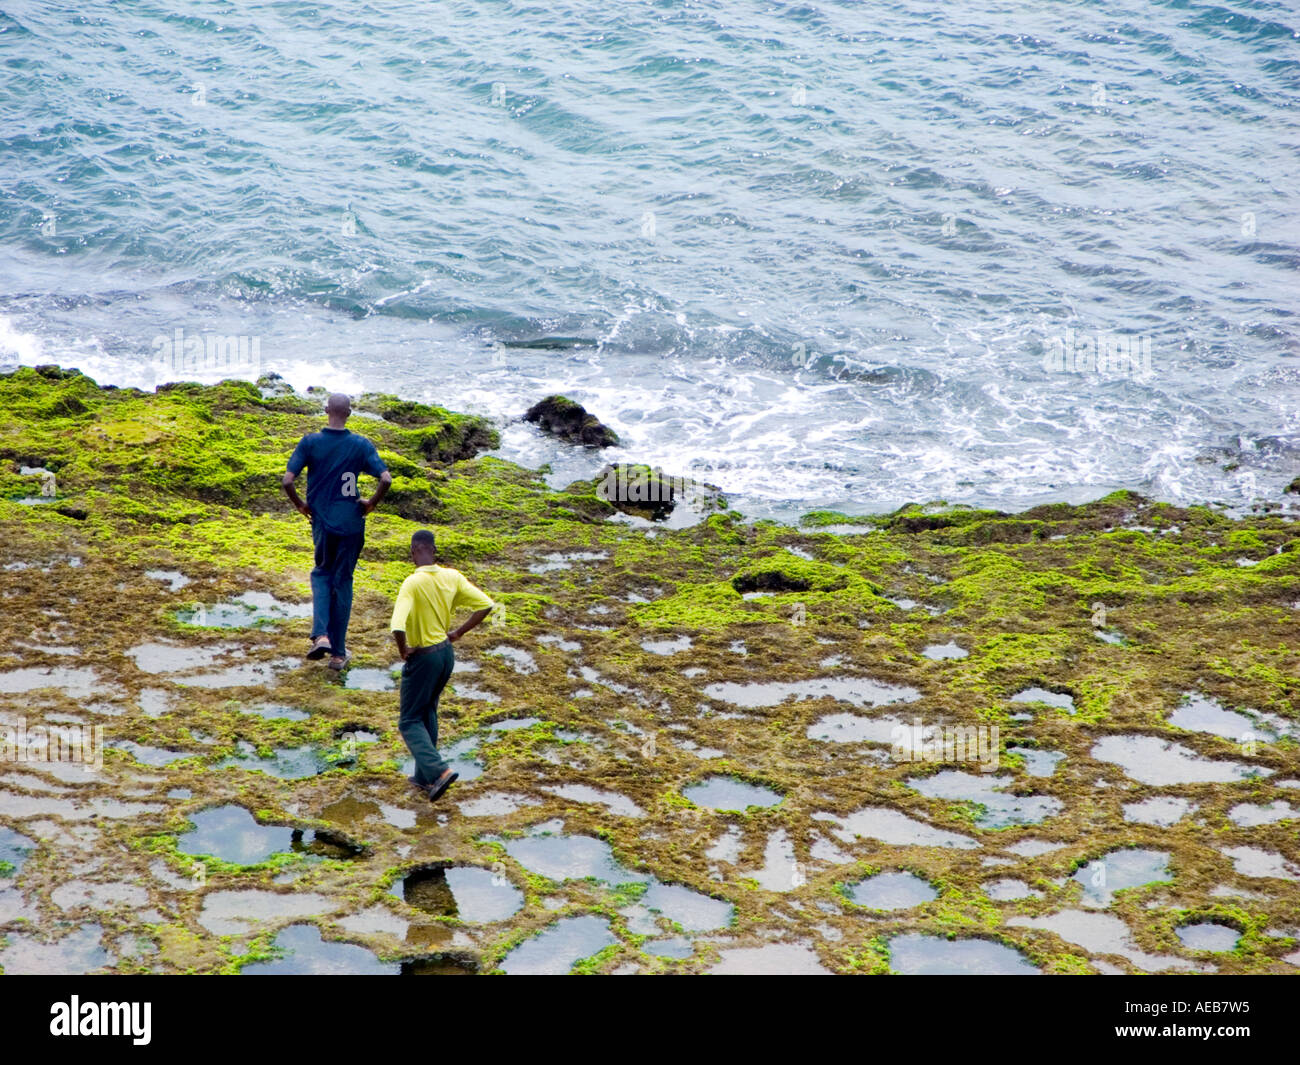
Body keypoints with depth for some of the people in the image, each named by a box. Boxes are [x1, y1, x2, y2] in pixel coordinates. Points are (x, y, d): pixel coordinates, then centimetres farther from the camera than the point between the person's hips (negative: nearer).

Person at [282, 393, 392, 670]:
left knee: (322, 573, 21)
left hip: (322, 522, 0)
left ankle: (320, 635, -1)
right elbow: (386, 479, -14)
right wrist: (371, 503, 3)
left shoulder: (310, 442, -6)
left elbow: (287, 481, -12)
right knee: (343, 582, 11)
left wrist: (300, 506, 4)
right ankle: (338, 652, 15)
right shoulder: (361, 445, -6)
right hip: (351, 522, 0)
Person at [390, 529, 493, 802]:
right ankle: (424, 777, 28)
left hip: (422, 657, -6)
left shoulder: (413, 583, -23)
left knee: (410, 722, 6)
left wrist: (403, 651, -15)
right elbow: (485, 605, -1)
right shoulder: (452, 577, -4)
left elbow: (398, 627, -34)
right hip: (446, 653, 6)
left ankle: (438, 770, -12)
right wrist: (459, 632, 5)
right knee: (428, 713, 23)